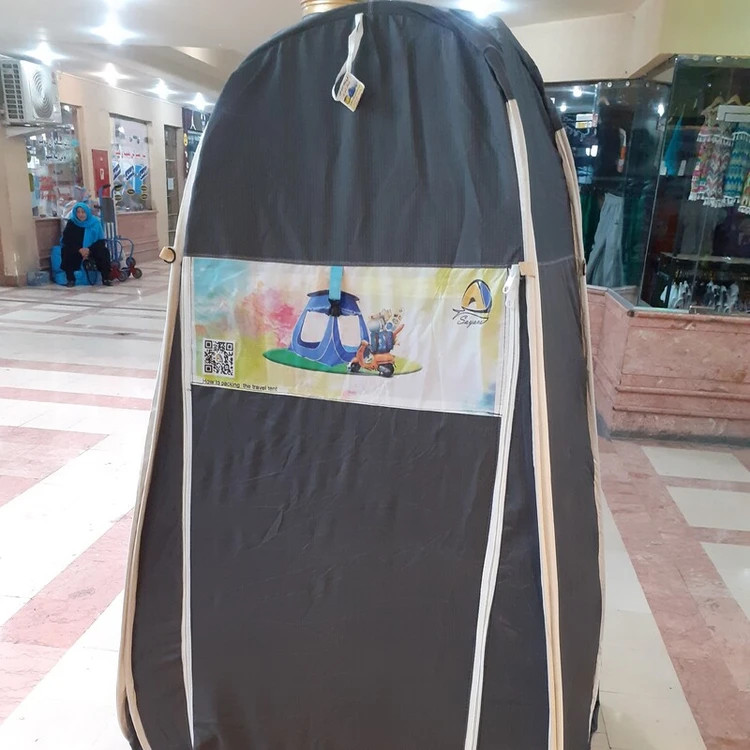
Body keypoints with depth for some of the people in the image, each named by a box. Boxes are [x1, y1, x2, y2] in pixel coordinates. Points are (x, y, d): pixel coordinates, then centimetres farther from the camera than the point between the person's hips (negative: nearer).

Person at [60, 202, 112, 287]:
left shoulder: (95, 222, -5)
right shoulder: (71, 223, -4)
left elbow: (101, 241, -7)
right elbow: (67, 240, -7)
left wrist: (89, 250, -23)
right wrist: (80, 250, -23)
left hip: (92, 249, 0)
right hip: (76, 250, 0)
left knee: (104, 251, -28)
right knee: (67, 251, -29)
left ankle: (105, 279, -23)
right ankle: (71, 280, -19)